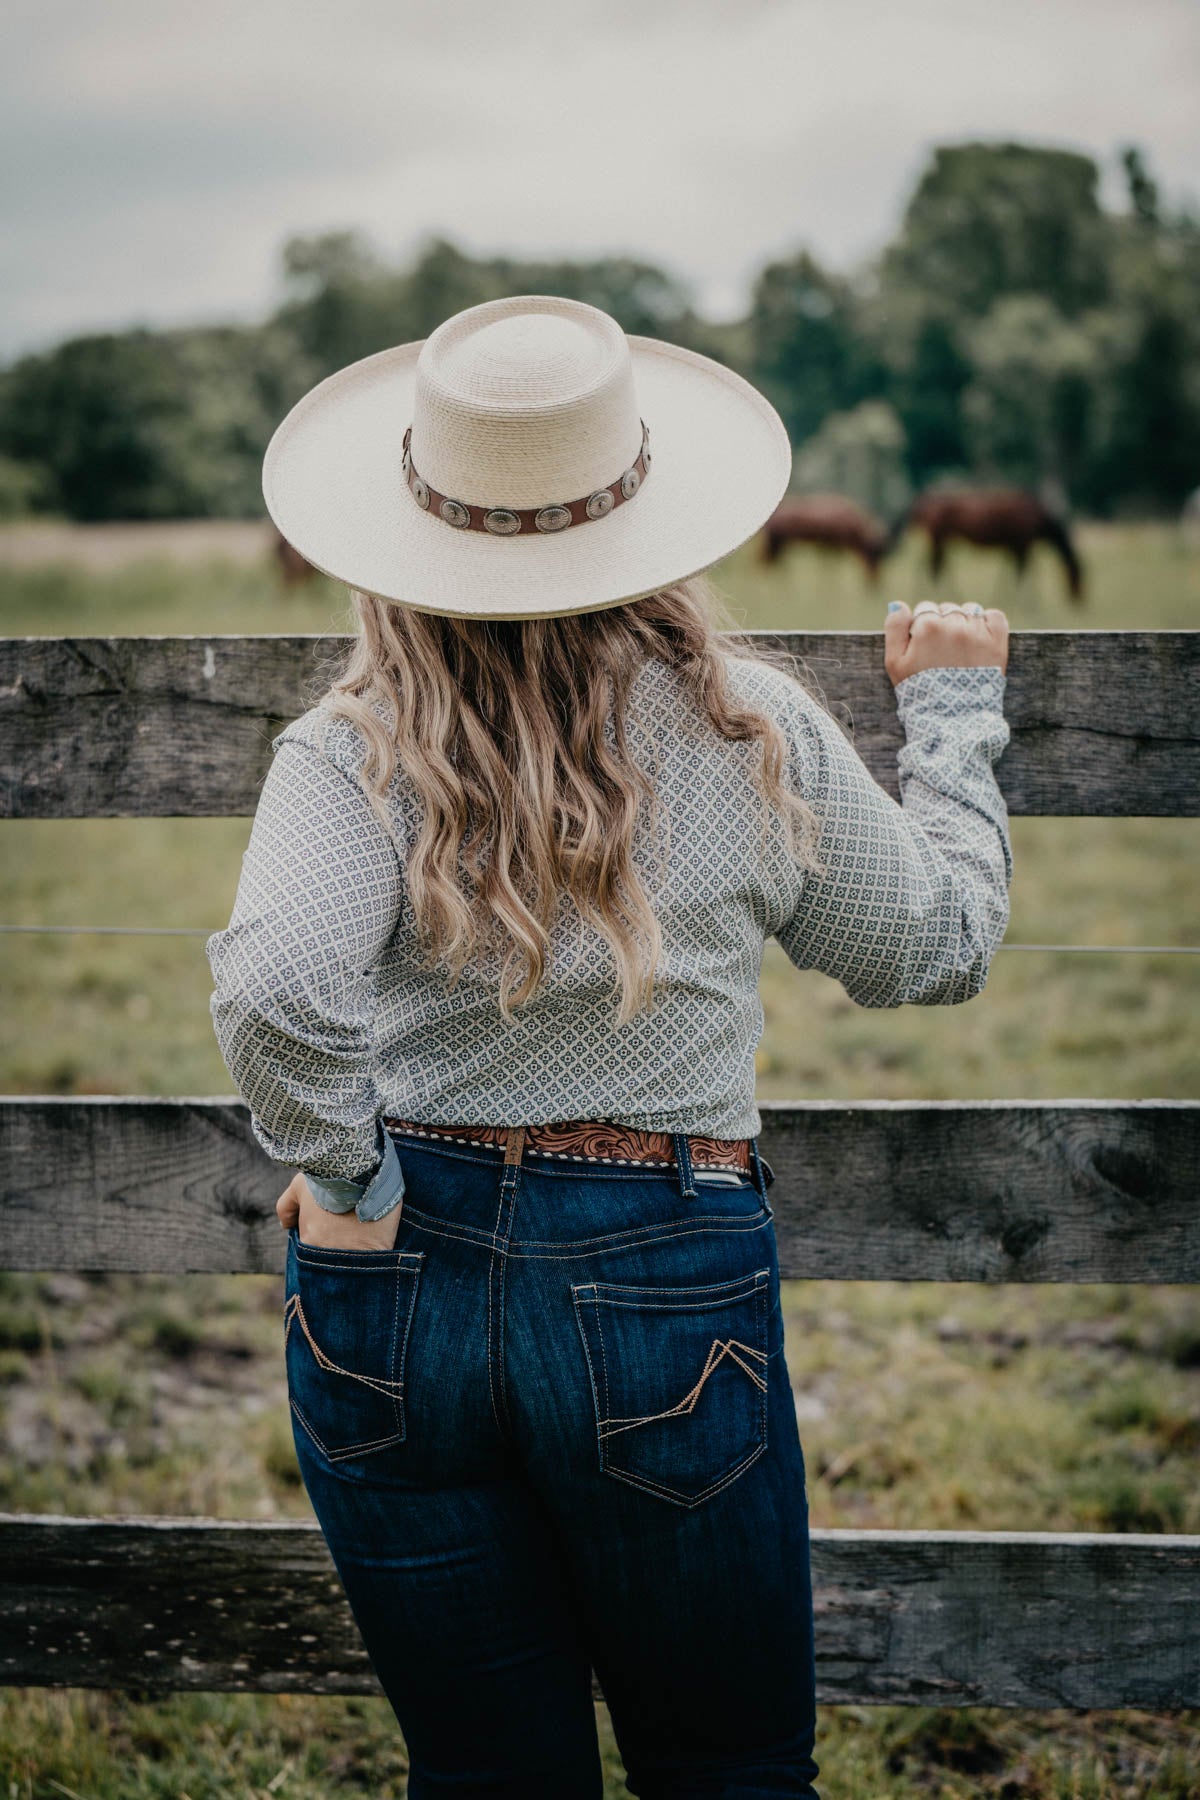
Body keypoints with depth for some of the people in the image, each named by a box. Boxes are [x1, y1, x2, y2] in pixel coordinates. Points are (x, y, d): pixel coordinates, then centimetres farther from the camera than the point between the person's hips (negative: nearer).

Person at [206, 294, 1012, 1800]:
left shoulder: (354, 751, -10)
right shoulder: (754, 730, -6)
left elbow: (273, 991, -27)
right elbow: (936, 950, 8)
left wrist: (347, 1191, -10)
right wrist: (953, 712, 21)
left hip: (394, 1292, 1)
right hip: (661, 1283, 0)